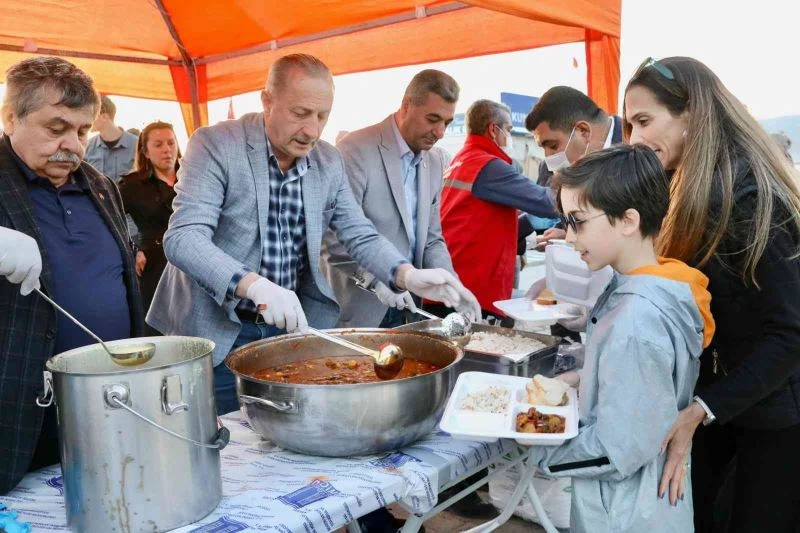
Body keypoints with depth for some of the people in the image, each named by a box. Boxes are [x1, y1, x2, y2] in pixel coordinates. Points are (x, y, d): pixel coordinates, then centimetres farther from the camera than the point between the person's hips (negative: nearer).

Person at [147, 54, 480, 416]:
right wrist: (254, 284, -40)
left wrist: (408, 275, -17)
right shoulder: (214, 145, -14)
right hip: (218, 333, -4)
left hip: (291, 327, 5)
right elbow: (183, 238, -24)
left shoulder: (329, 162, 1)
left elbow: (360, 235, 3)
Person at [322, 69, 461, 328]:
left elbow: (431, 239, 12)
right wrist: (376, 279, -28)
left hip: (404, 305, 7)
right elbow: (334, 233, -19)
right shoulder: (357, 149, -14)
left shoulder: (436, 161, 8)